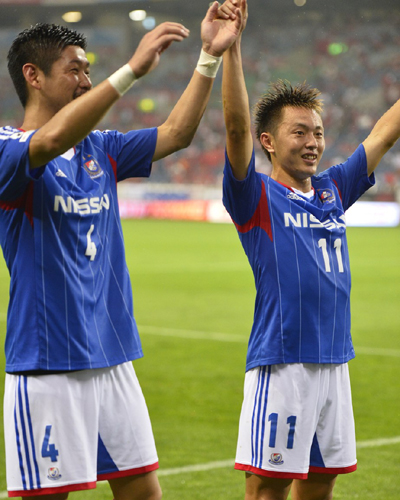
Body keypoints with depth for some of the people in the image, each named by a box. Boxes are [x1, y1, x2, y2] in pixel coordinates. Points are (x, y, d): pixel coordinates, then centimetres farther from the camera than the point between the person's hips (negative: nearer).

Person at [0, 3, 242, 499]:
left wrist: (210, 57, -2)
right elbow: (50, 141, -30)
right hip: (48, 365, -7)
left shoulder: (100, 149, 13)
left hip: (113, 360, 7)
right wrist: (132, 69, -35)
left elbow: (176, 133, 10)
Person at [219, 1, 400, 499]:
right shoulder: (257, 197, -3)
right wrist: (230, 48, -28)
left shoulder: (332, 190, 14)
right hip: (280, 364, -6)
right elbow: (237, 129, -18)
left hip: (334, 362, 6)